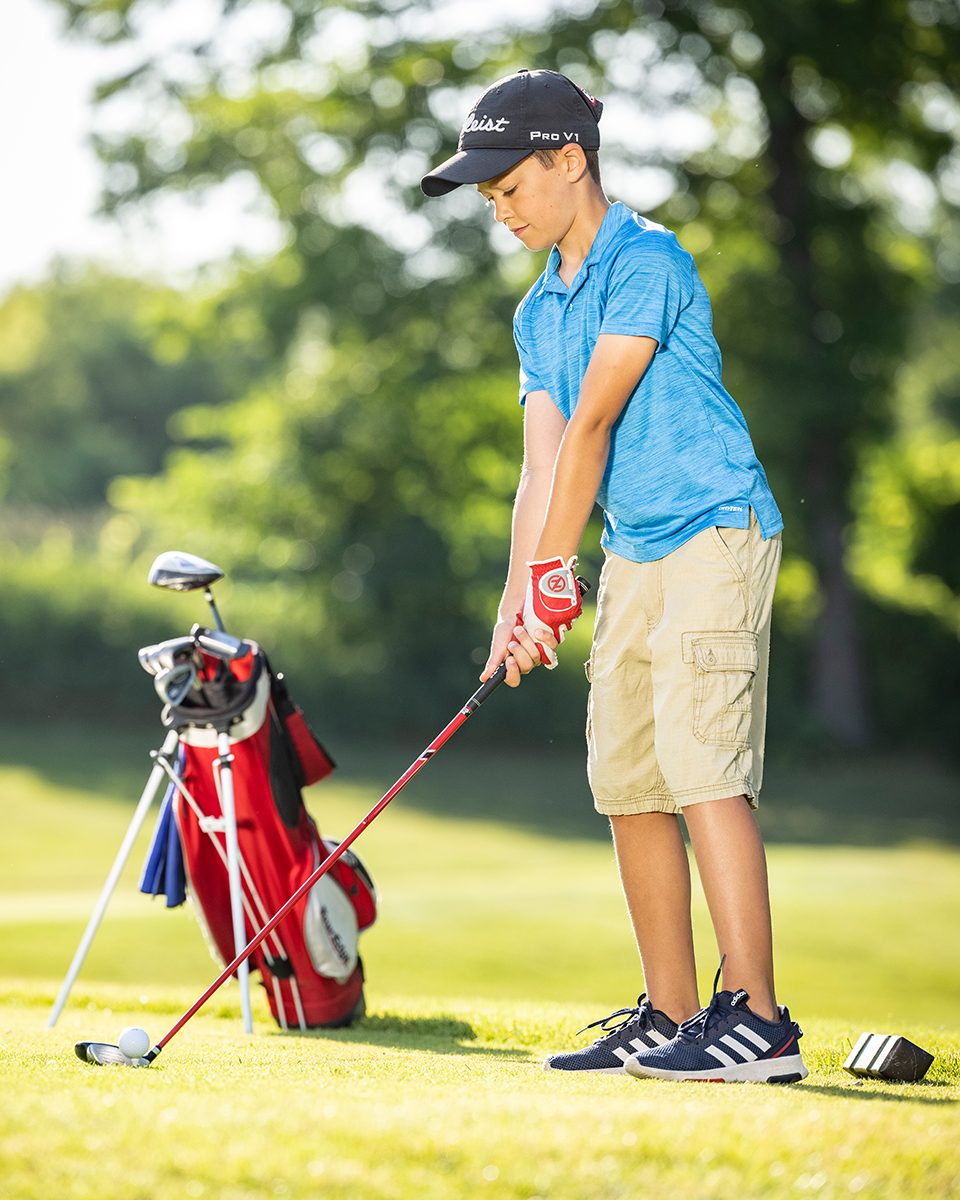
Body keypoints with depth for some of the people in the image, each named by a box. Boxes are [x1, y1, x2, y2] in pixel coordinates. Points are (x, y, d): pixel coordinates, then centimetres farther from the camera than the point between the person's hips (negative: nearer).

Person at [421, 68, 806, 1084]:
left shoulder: (646, 261, -12)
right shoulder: (539, 312, 16)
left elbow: (590, 426, -14)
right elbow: (542, 461, 8)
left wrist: (552, 571, -12)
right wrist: (517, 600, -4)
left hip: (712, 534, -9)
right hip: (632, 557, 9)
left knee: (701, 768, -17)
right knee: (628, 785, 7)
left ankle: (756, 1020, -19)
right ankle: (672, 1017, 13)